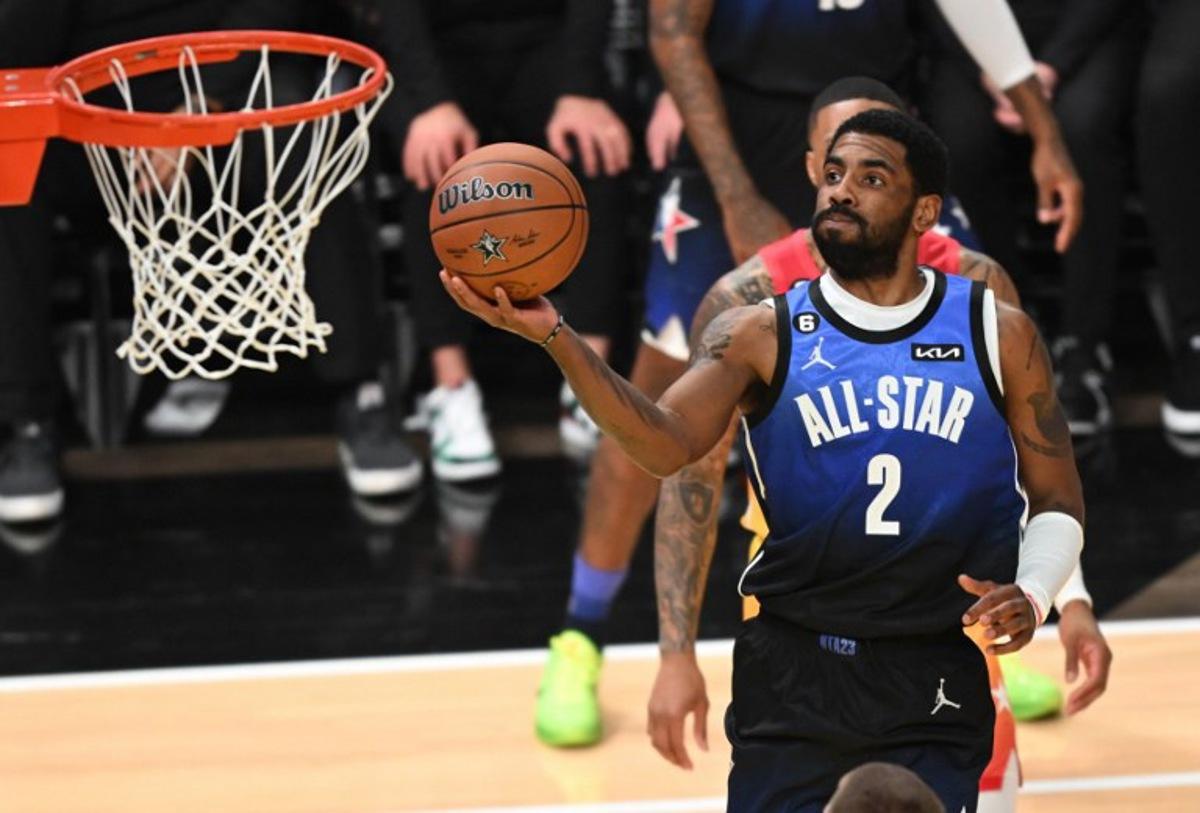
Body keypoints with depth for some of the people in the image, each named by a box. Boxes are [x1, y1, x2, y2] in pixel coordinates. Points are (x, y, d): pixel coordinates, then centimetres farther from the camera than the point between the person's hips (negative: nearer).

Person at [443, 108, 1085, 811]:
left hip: (938, 684, 0)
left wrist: (1031, 594, -11)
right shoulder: (761, 335, 1)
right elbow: (669, 445, -16)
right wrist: (556, 338, -30)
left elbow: (1057, 500, 9)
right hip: (794, 680, 0)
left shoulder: (998, 334, 4)